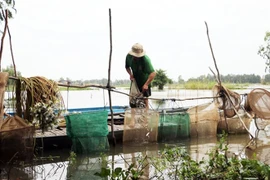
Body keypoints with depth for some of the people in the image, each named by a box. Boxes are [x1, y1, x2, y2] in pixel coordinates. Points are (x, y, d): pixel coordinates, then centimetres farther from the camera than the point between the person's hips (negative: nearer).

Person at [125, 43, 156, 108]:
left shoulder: (145, 59, -31)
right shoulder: (129, 56, -15)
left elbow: (153, 73, -38)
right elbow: (127, 67, 5)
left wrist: (146, 84, -44)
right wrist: (130, 74, -14)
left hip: (144, 81, -5)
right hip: (135, 80, 5)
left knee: (145, 99, -5)